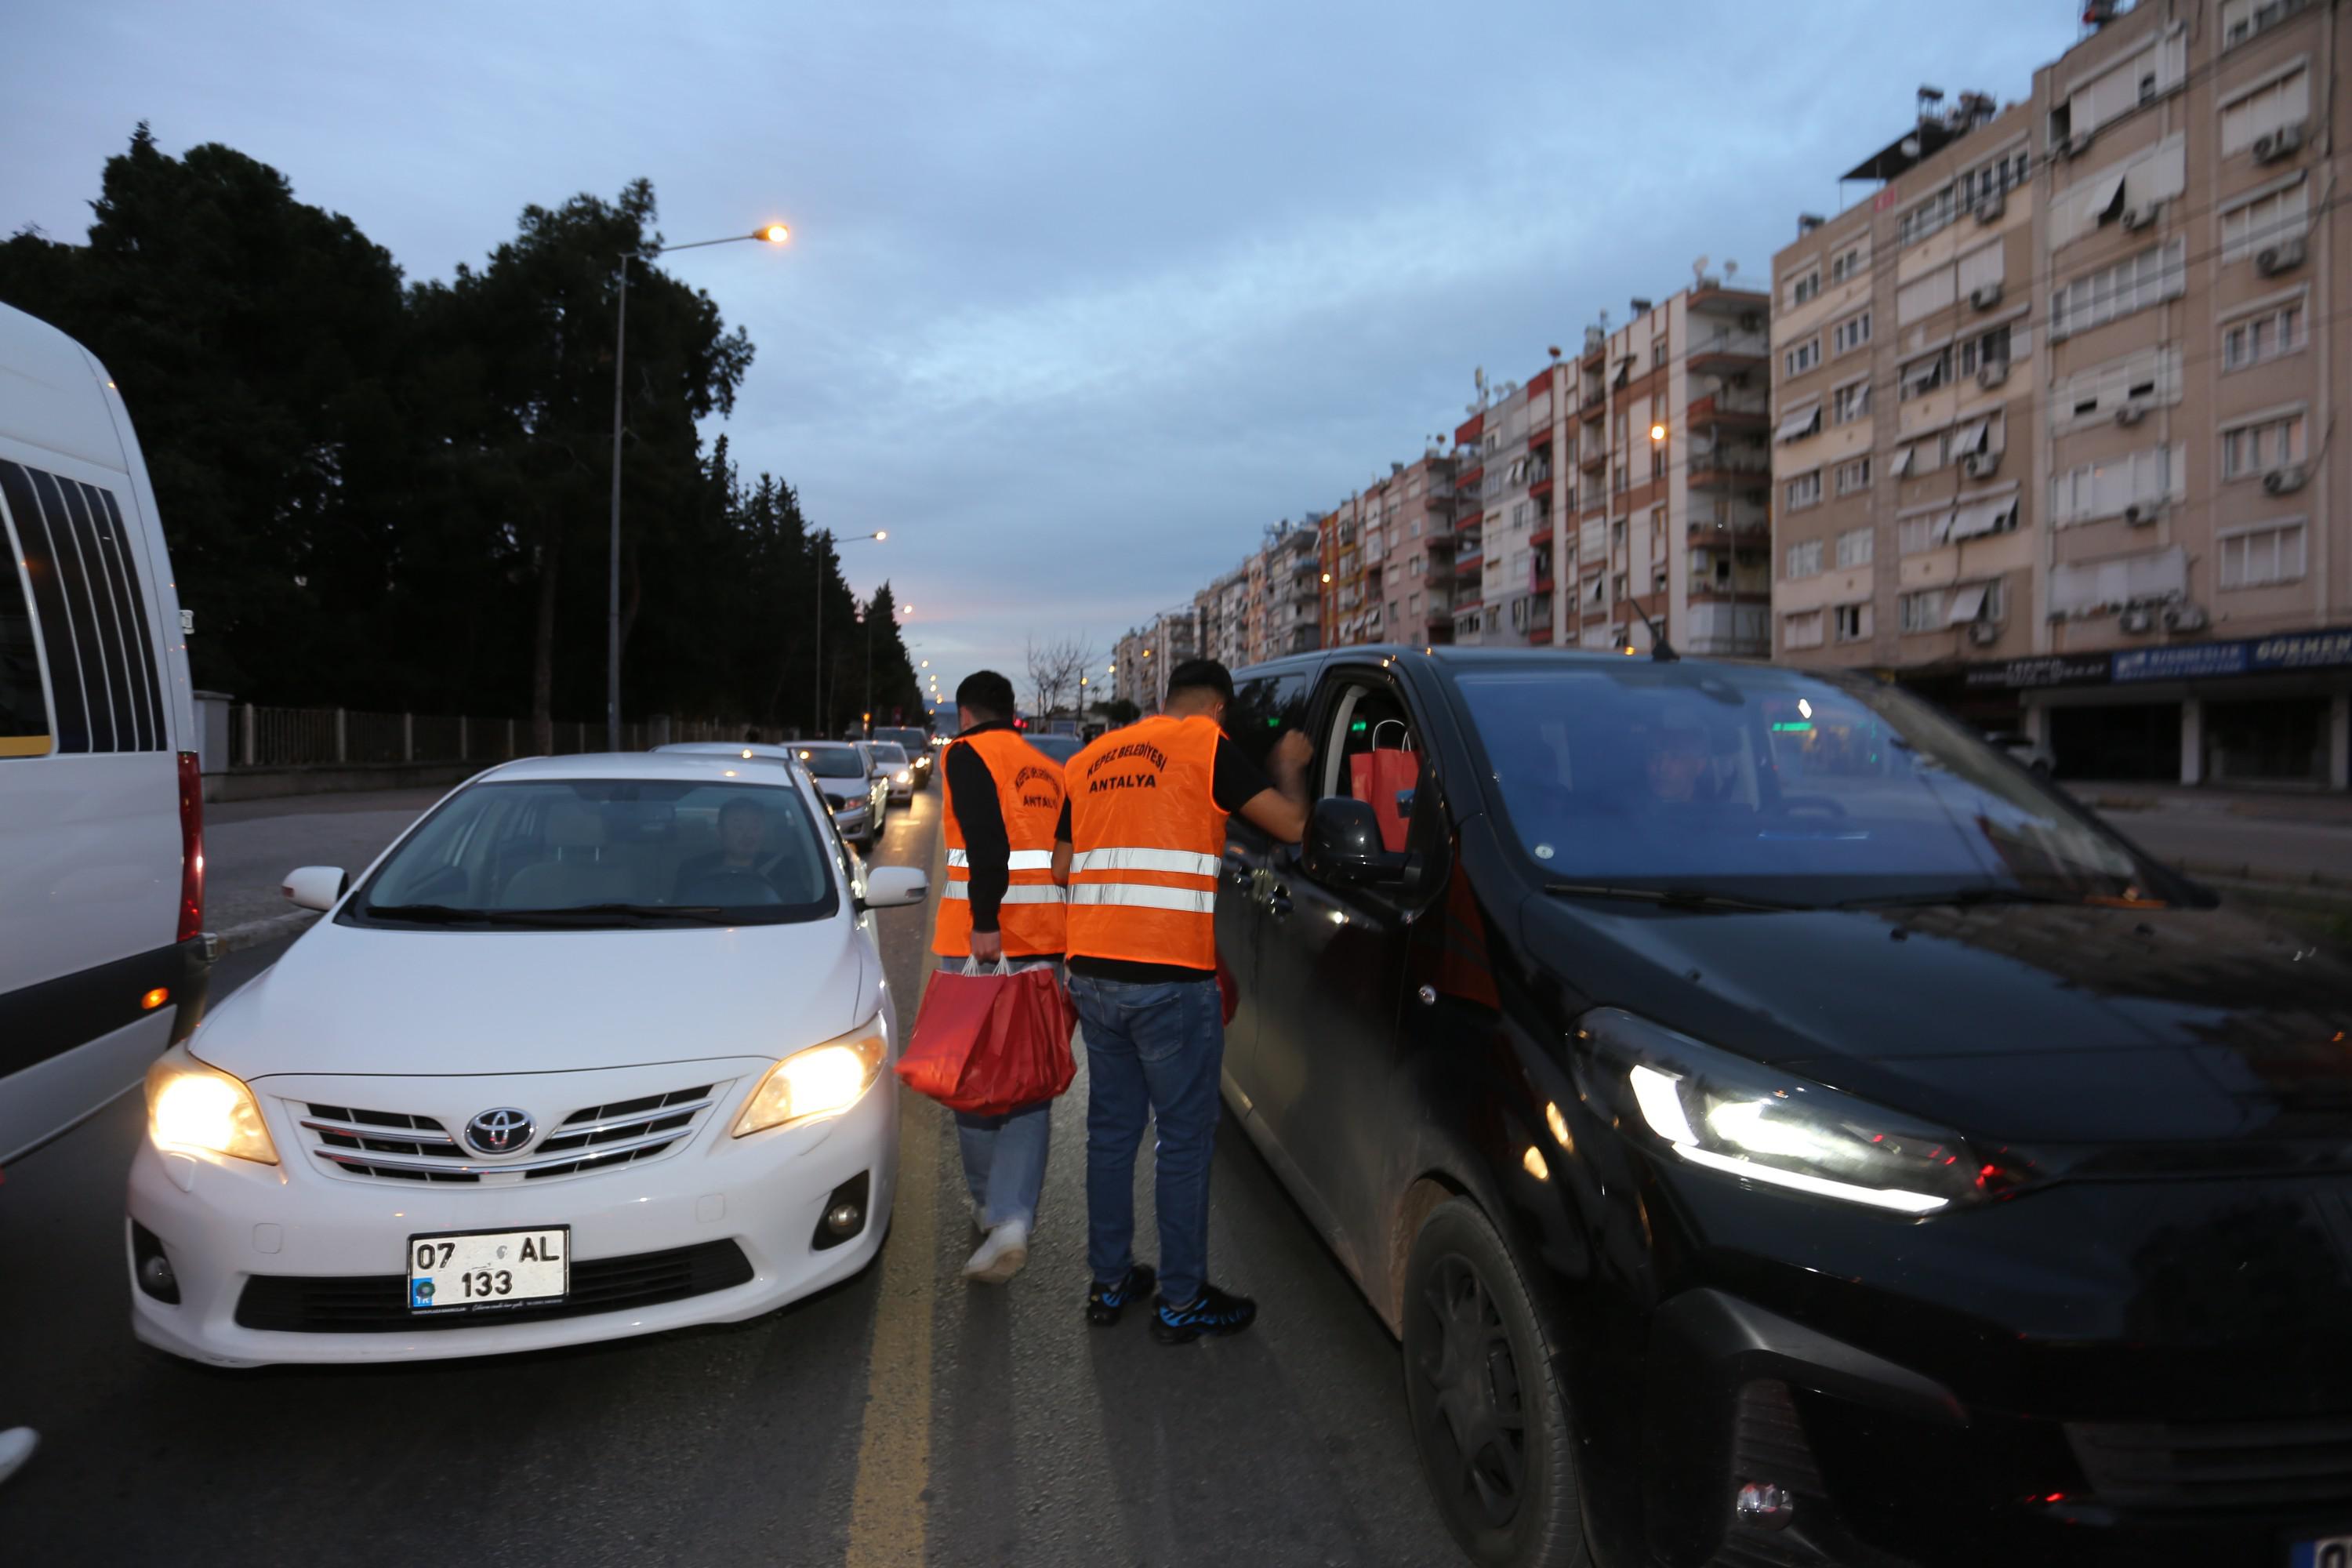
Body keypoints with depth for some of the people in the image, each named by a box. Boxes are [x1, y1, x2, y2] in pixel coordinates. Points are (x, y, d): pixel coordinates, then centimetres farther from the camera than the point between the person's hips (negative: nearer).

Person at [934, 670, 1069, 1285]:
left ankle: (991, 1206, 18)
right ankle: (1013, 1221, -3)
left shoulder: (968, 754, -1)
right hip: (1048, 942, 5)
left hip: (987, 939, -5)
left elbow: (987, 841, -17)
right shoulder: (1050, 768, 18)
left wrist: (984, 922, -21)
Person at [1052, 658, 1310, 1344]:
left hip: (1092, 973, 6)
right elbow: (1291, 824, -3)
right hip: (1170, 978, -6)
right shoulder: (1208, 746, -4)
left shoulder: (1092, 758, 15)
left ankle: (1110, 1281, 27)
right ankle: (1182, 1302, 15)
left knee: (1110, 1128, 17)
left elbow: (1061, 867, 16)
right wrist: (1288, 766, 14)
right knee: (1185, 1138, 5)